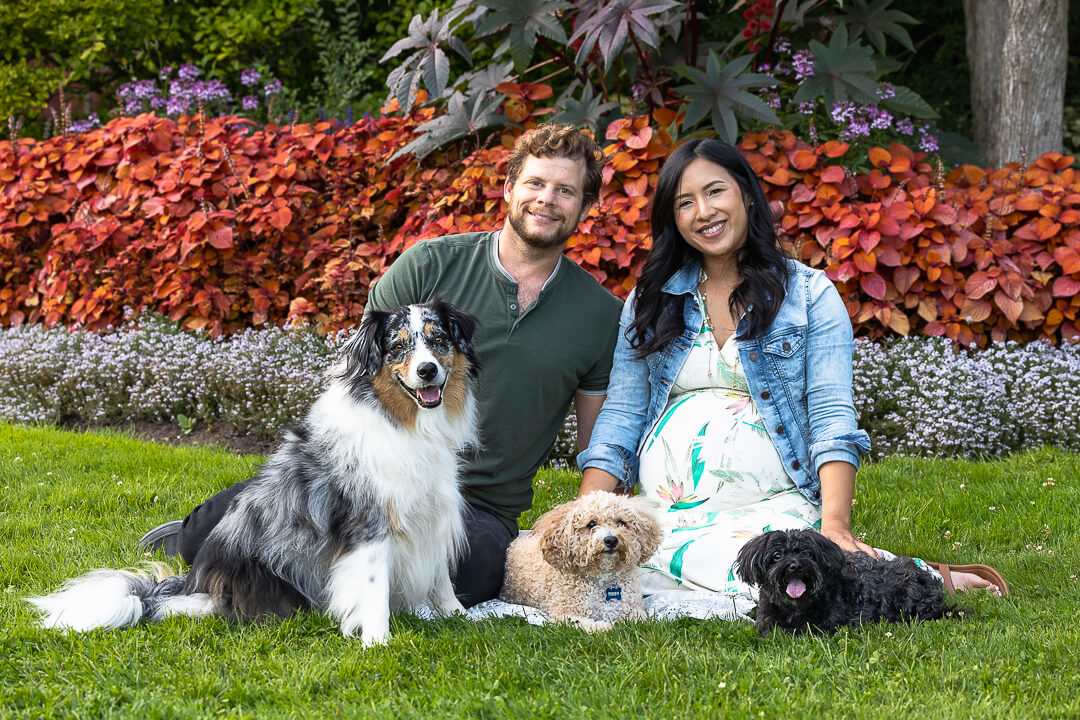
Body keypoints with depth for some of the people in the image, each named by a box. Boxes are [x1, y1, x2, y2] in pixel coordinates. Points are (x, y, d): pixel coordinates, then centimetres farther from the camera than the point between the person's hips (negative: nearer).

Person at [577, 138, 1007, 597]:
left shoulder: (811, 296, 5)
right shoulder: (649, 301, 14)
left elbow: (832, 418, -3)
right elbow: (621, 418, 12)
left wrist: (835, 524, -18)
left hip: (771, 507, -4)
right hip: (664, 513, 4)